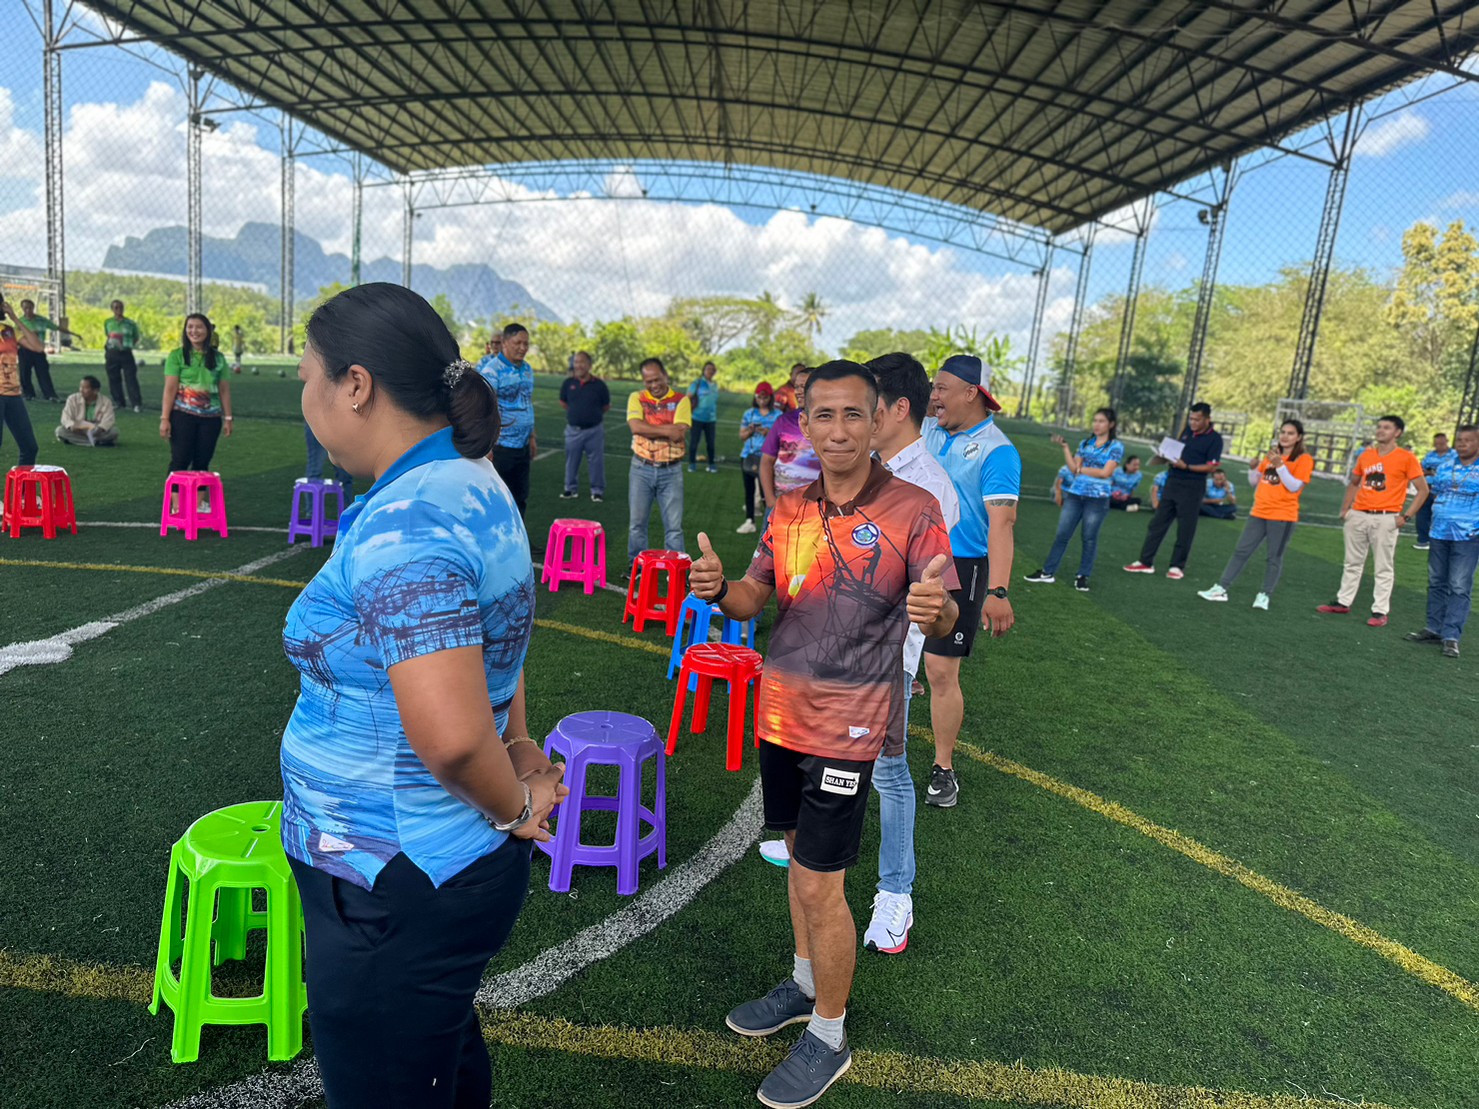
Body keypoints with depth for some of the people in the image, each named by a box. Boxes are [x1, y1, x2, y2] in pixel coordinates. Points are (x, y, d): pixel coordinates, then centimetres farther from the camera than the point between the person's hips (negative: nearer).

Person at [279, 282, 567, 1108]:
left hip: (392, 893, -9)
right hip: (460, 862, 9)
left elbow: (451, 736, -35)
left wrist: (514, 810, -17)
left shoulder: (404, 526, -28)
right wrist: (520, 744, 11)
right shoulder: (472, 481, 2)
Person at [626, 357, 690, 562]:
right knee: (637, 523, 9)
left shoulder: (681, 400, -1)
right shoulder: (637, 398, 3)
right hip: (641, 469, 1)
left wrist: (648, 429, -15)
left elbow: (679, 433, -16)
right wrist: (667, 430, -18)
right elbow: (636, 426, -15)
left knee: (674, 525, 2)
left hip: (671, 471, -1)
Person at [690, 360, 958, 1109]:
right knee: (798, 854, 21)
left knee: (819, 884, 2)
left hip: (847, 724, -5)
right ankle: (806, 984, 45)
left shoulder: (913, 511, -11)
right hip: (781, 710, 6)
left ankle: (828, 1039, 26)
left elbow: (943, 617, -11)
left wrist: (937, 612, -35)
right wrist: (719, 589, -17)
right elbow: (756, 597, 5)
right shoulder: (790, 509, 3)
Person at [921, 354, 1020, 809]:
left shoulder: (997, 451, -13)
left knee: (942, 671, -3)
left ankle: (943, 769, 15)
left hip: (960, 570, -6)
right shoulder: (927, 431, 7)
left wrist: (997, 591, -29)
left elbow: (1001, 522, -21)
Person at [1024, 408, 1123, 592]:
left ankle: (1083, 576, 13)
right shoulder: (1085, 443, 12)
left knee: (1089, 538, 3)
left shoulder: (1116, 446, 0)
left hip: (1098, 499, -4)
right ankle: (1048, 573, 9)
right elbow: (1073, 469, 3)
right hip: (1075, 494, 4)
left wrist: (1082, 469, -2)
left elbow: (1106, 472, -10)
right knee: (1062, 534, 4)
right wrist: (1064, 447, -2)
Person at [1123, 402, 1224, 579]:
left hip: (1193, 487, -6)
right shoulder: (1187, 430, 10)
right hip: (1172, 482, 6)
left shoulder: (1214, 439, -9)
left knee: (1185, 529, 2)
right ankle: (1146, 562, 10)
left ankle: (1177, 566, 12)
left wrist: (1186, 466, -23)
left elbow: (1211, 466, -14)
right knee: (1157, 522, 6)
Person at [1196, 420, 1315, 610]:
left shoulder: (1304, 459, -4)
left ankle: (1265, 596, 9)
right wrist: (1253, 467, -3)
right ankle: (1221, 589, 6)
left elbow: (1295, 487, -15)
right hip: (1259, 512, 6)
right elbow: (1255, 482, 16)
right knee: (1241, 551, 4)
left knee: (1274, 557, 1)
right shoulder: (1271, 454, 14)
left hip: (1283, 516, -5)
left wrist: (1280, 466, -22)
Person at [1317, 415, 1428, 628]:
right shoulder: (1366, 455, 10)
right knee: (1352, 562, 14)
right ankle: (1343, 602, 23)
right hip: (1358, 516, 5)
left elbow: (1423, 490, -4)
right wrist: (1345, 508, 11)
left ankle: (1380, 611, 4)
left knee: (1384, 568, 0)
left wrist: (1406, 516, -11)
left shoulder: (1407, 458, -4)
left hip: (1385, 518, -5)